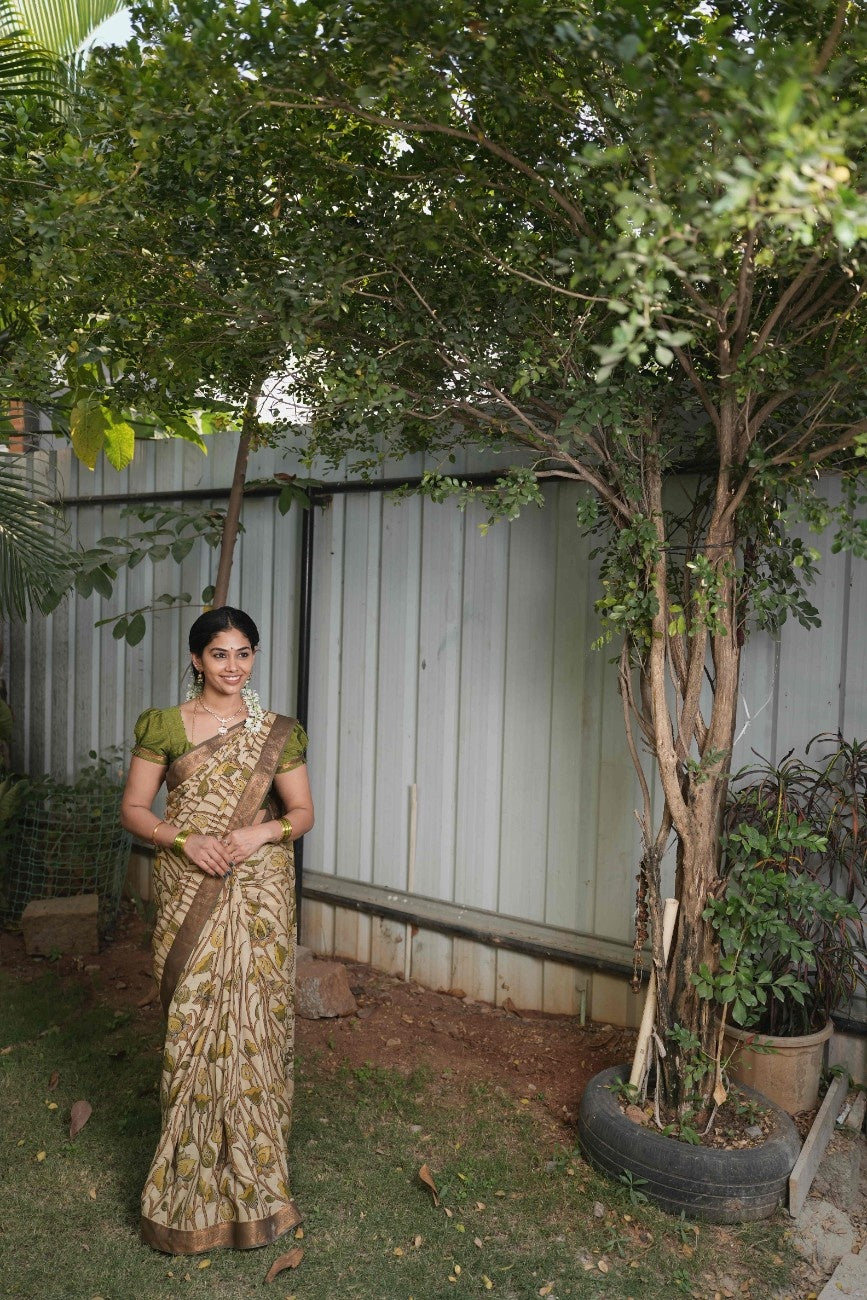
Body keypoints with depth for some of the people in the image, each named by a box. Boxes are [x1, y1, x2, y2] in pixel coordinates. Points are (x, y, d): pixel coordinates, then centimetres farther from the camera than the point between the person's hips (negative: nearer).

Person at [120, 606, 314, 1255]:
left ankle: (252, 1171, 22)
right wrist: (184, 838, -14)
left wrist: (264, 831, -13)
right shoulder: (164, 726, 2)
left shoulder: (278, 732, 5)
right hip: (188, 896, 0)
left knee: (255, 1021, 4)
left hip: (259, 894, 1)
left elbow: (304, 812, 7)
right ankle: (193, 1179, 21)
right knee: (193, 1021, 3)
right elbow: (134, 808, 3)